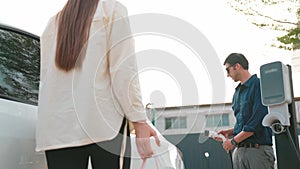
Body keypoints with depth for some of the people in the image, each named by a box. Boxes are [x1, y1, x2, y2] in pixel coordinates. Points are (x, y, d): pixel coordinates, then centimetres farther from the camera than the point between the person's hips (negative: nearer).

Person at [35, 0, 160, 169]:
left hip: (56, 129, 4)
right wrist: (140, 121, -5)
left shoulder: (53, 23, 23)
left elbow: (46, 79, 16)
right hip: (104, 123, -4)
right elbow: (123, 70, -4)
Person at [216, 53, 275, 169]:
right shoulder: (237, 92, 18)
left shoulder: (259, 86, -8)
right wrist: (230, 132, 7)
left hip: (258, 149, -7)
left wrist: (233, 141, -9)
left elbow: (257, 122, -15)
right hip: (239, 150, 7)